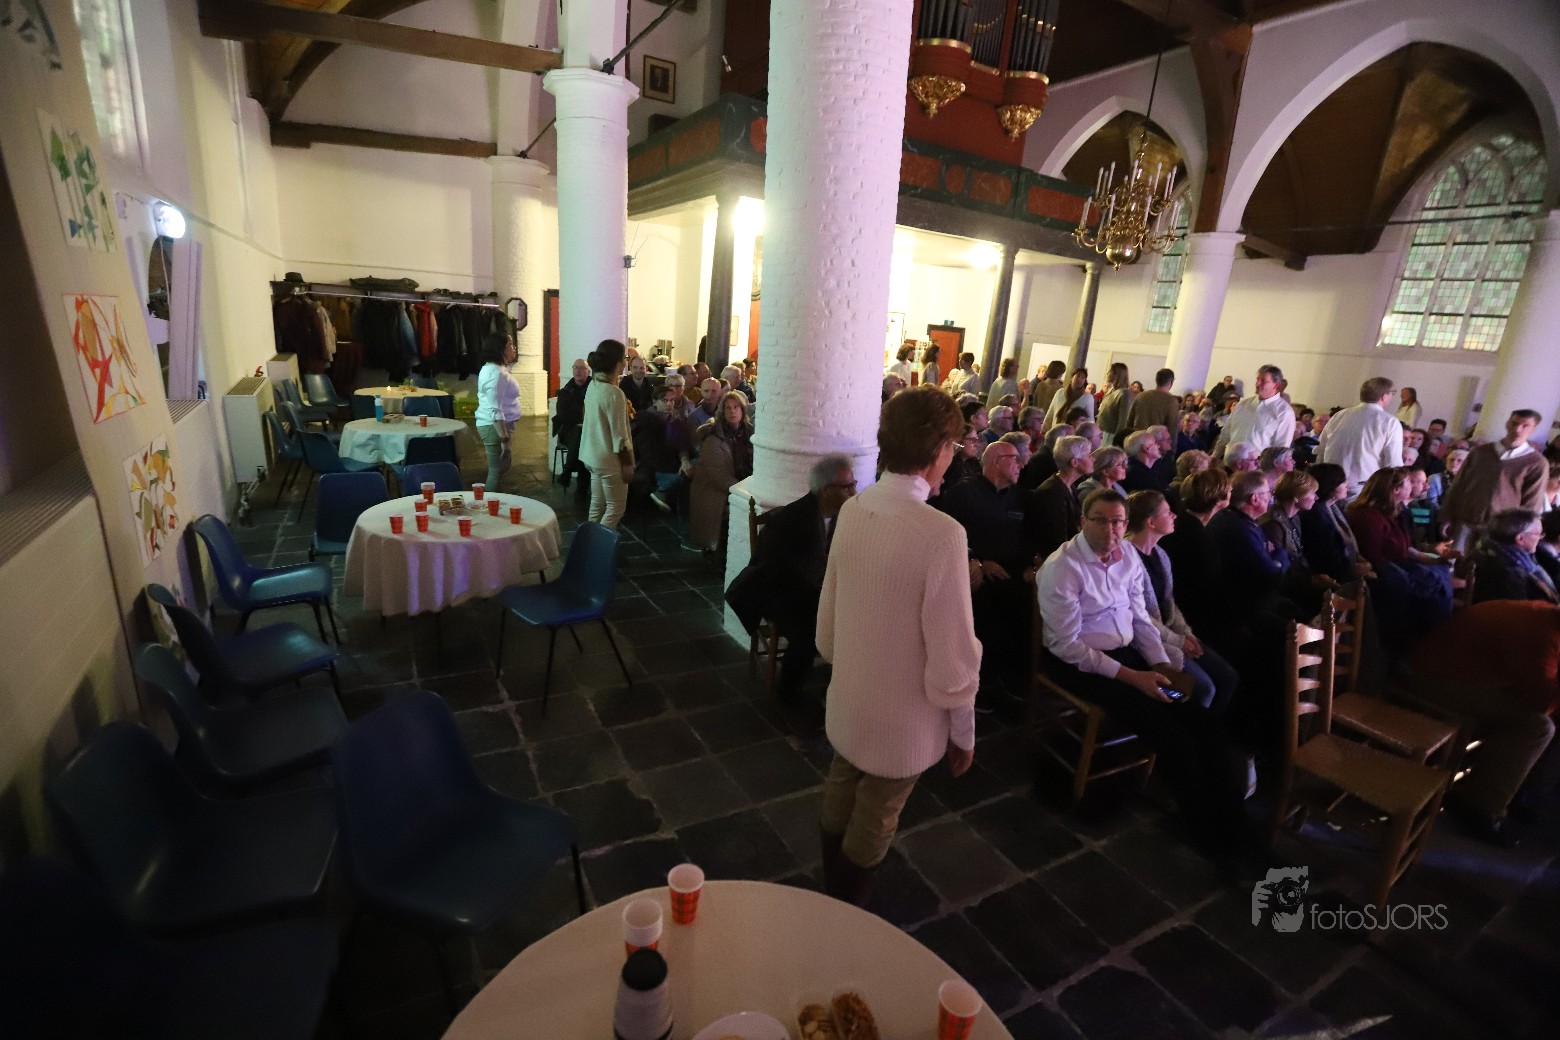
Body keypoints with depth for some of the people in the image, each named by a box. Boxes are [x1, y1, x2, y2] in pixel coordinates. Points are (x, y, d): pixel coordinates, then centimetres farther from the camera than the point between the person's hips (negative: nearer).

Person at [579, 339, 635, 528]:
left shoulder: (592, 386, 5)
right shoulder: (614, 393, -22)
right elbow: (620, 436, -20)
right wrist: (628, 463, -14)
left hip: (593, 455, 9)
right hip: (610, 459, -9)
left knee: (597, 504, 18)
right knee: (615, 508, 3)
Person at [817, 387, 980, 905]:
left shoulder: (851, 510, -10)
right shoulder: (941, 533, -29)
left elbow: (828, 611, 0)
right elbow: (952, 652, -23)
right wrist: (963, 731, -6)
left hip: (847, 701, 6)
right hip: (903, 717, -5)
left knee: (840, 799, 27)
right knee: (873, 824, 20)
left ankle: (831, 896, 53)